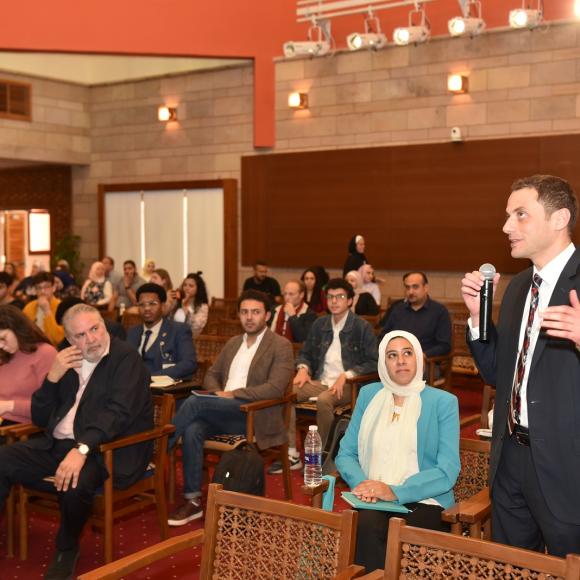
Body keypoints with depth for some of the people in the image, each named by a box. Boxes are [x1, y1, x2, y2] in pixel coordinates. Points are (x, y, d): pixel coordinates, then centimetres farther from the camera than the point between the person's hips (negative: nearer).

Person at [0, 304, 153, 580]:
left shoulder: (126, 359, -8)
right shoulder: (68, 361, 12)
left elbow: (117, 412, -23)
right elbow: (40, 418, 12)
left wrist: (82, 449, -37)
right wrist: (53, 377, -6)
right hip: (59, 444, 6)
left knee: (75, 482, -35)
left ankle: (67, 549, -6)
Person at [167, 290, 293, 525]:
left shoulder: (280, 346, 1)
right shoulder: (233, 343, 22)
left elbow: (275, 388, -12)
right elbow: (211, 375, 24)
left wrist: (233, 394, -15)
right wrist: (218, 393, 0)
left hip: (253, 415, -5)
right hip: (221, 413, 5)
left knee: (196, 402, -27)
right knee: (192, 430, -28)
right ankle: (193, 500, -23)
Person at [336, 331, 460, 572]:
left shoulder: (443, 402, 3)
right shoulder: (368, 395, 13)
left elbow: (447, 472, -5)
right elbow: (345, 454, 12)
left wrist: (395, 492, -18)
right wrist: (362, 483, -11)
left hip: (423, 502, -2)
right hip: (372, 501, 2)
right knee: (367, 526, -32)